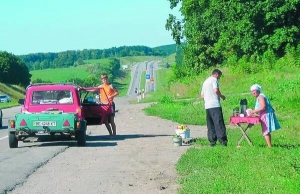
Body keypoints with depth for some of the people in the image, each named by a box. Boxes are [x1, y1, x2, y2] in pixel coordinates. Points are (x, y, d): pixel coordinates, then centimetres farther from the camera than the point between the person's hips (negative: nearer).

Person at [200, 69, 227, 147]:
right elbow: (216, 90, -16)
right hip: (215, 105, -7)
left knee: (210, 124, 7)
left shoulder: (205, 82, 24)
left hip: (207, 106, 8)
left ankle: (212, 141, 4)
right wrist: (222, 96, -1)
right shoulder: (214, 79, 0)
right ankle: (222, 139, -15)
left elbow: (202, 95, 26)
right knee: (219, 123, -9)